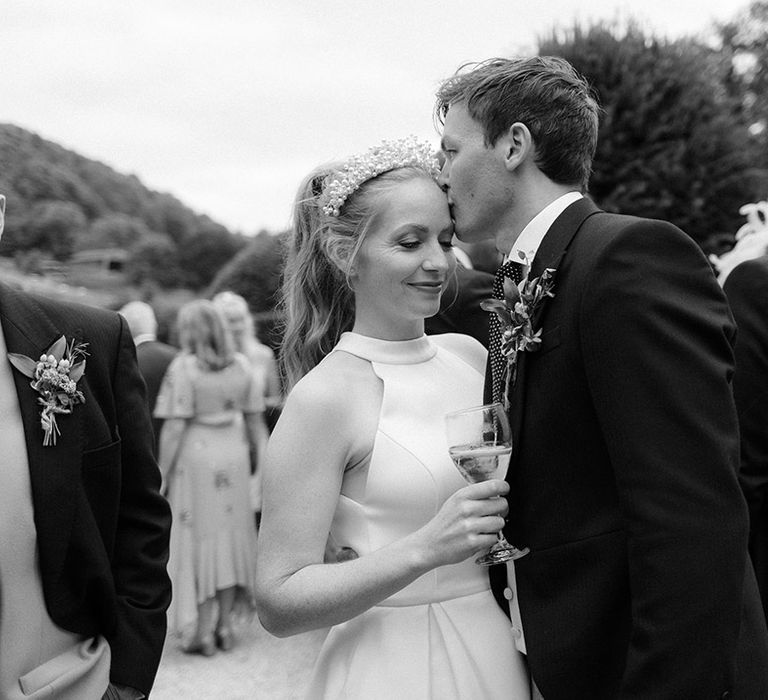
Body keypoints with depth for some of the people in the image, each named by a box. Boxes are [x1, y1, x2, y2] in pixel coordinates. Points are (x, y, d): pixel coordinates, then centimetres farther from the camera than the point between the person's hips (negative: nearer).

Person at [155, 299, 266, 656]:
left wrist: (162, 473, -7)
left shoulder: (183, 368, -12)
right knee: (230, 537, 14)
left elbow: (175, 426, -14)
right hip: (233, 455, 4)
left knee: (198, 537, 6)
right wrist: (254, 454, 18)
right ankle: (225, 627, 22)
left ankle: (203, 631, 11)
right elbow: (254, 418, 7)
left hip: (196, 456, -4)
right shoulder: (242, 365, 3)